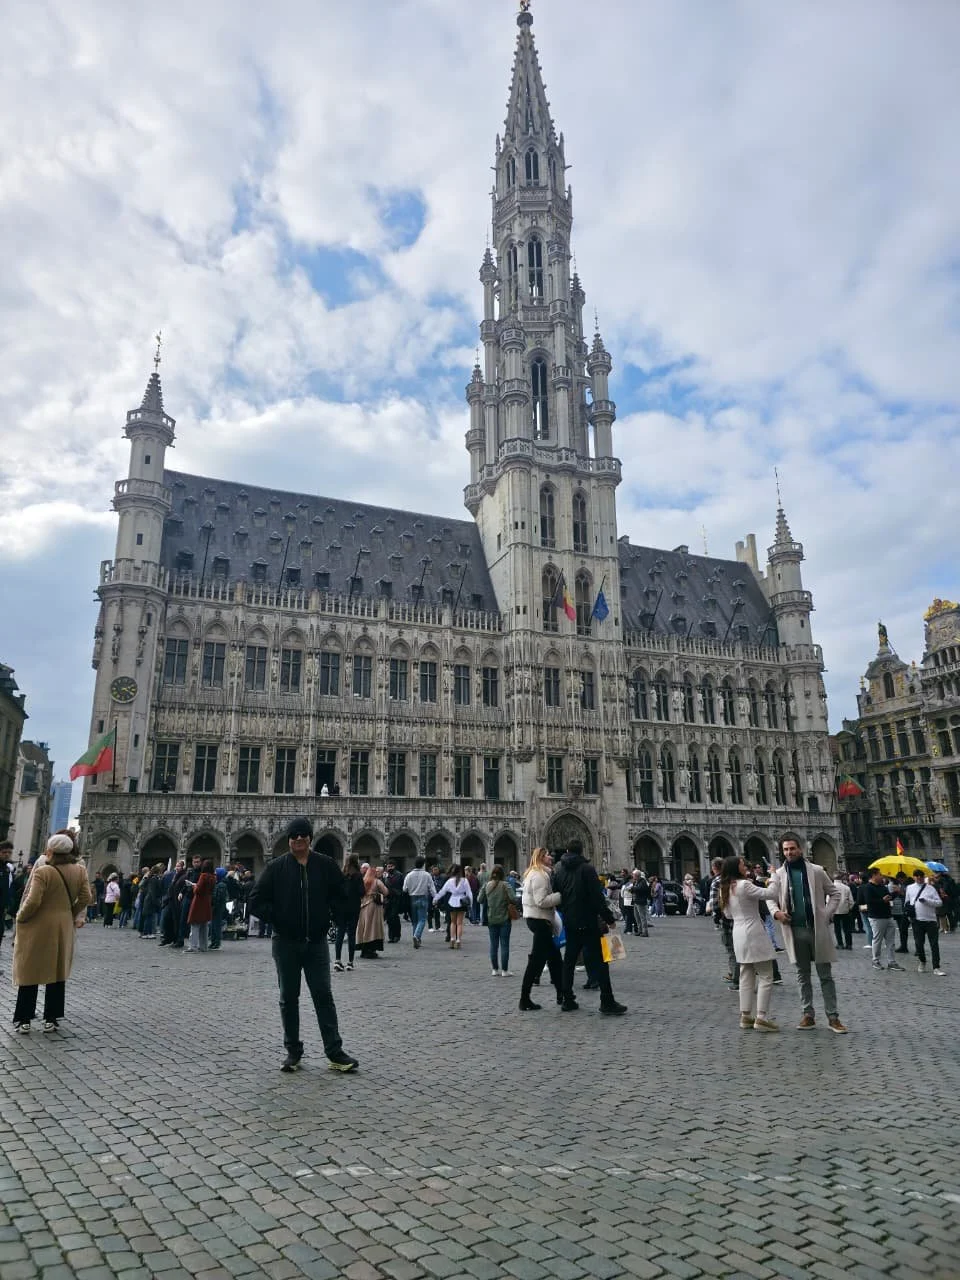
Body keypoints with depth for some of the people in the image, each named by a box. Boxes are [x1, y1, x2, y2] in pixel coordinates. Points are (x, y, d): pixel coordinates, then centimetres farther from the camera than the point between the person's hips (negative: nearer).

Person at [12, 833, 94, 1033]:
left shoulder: (42, 872, -19)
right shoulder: (80, 870, -3)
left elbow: (32, 902, -22)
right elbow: (86, 898, -2)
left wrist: (20, 918, -4)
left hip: (37, 928, -4)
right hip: (64, 928, 4)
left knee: (29, 972, 10)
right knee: (57, 973, 12)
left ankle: (24, 1019, 15)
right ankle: (51, 1018, 16)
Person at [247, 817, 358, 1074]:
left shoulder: (326, 865, 0)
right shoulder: (276, 867, -4)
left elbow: (340, 896, 12)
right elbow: (256, 900, 0)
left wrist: (330, 916, 2)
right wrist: (275, 918, -5)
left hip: (316, 942, 0)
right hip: (286, 943, 0)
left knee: (323, 996, 2)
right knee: (288, 999, 9)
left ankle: (335, 1052, 6)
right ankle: (293, 1052, 22)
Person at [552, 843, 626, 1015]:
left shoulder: (557, 871, 6)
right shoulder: (587, 869, -9)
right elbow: (597, 897, -13)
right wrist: (609, 918, -7)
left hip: (569, 923, 5)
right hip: (588, 922, -5)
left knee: (569, 960, 13)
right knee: (599, 960, -1)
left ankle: (567, 1000, 13)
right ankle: (607, 1002, -3)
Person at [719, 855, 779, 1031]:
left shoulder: (726, 889, 10)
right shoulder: (744, 885, -16)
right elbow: (768, 893, -19)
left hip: (739, 935, 9)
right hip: (753, 933, -8)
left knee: (746, 978, 13)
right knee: (766, 977, -2)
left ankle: (746, 1016, 14)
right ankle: (761, 1018, -4)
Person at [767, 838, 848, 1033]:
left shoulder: (816, 871, 0)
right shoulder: (778, 874, 2)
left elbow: (834, 894, 6)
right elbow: (770, 898, 2)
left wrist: (827, 914, -6)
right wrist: (776, 912, -18)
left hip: (817, 928, -1)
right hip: (795, 930, 2)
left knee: (825, 975, 5)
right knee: (803, 975, 10)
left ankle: (833, 1017, 11)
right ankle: (808, 1015, 18)